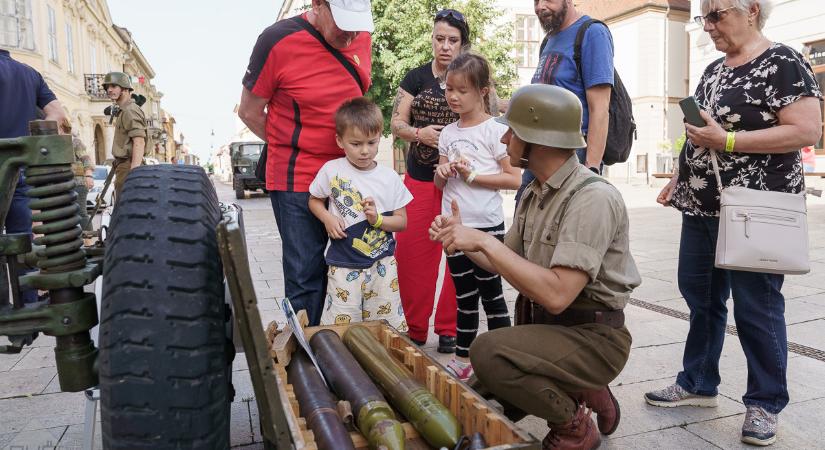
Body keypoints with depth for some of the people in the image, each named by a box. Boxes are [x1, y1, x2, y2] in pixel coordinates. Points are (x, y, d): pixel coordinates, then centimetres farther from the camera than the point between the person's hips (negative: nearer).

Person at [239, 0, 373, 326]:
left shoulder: (362, 37, 2)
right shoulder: (278, 41, -14)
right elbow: (250, 112, -4)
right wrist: (294, 147, 0)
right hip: (298, 179, -5)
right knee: (305, 276, 0)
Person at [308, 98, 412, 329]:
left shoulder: (389, 177, 0)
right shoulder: (331, 170, -3)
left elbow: (402, 221, 4)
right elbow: (314, 200, 12)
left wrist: (378, 219, -15)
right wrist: (328, 219, -8)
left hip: (382, 263, 1)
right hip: (344, 264, -1)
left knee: (389, 325, 6)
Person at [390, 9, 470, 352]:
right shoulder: (416, 78, 7)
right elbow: (396, 124, 4)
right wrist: (419, 133, -17)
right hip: (419, 179, 1)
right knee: (411, 254, 1)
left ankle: (450, 329, 17)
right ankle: (415, 328, 17)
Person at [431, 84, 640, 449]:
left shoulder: (592, 198, -22)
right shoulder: (534, 193, 6)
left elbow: (557, 294, -30)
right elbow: (506, 263, 14)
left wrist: (485, 241, -26)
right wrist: (462, 239, -3)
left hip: (592, 337, -8)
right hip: (544, 324, 9)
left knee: (488, 351, -30)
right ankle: (579, 394, 17)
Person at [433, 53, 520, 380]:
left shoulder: (495, 130, -7)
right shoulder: (448, 133, 10)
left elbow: (514, 179, -12)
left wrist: (473, 175, -18)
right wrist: (442, 173, -7)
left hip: (486, 225, -5)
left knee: (490, 293, 4)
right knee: (464, 296, 14)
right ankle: (462, 359, 25)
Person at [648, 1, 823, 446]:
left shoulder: (782, 63, -9)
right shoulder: (714, 69, 15)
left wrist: (726, 140, -21)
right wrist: (681, 177, 13)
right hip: (701, 207, 8)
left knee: (755, 307, 2)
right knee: (699, 295, 13)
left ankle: (766, 403, 19)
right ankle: (698, 384, 28)